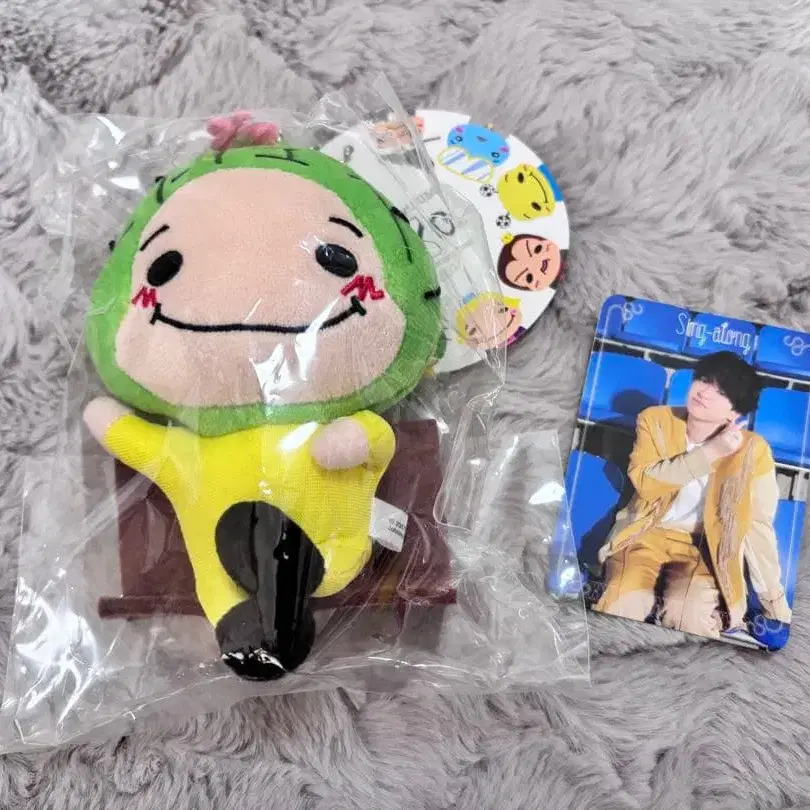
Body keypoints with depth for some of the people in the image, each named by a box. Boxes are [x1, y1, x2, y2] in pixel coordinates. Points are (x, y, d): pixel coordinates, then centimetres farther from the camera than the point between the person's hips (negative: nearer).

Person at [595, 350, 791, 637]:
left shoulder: (751, 451, -11)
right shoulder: (655, 420, -6)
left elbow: (758, 525, -7)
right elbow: (644, 481, -18)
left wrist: (776, 603, -7)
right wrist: (711, 451, -23)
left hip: (703, 547, 0)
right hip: (645, 535, 1)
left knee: (690, 618, -29)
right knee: (624, 607, -26)